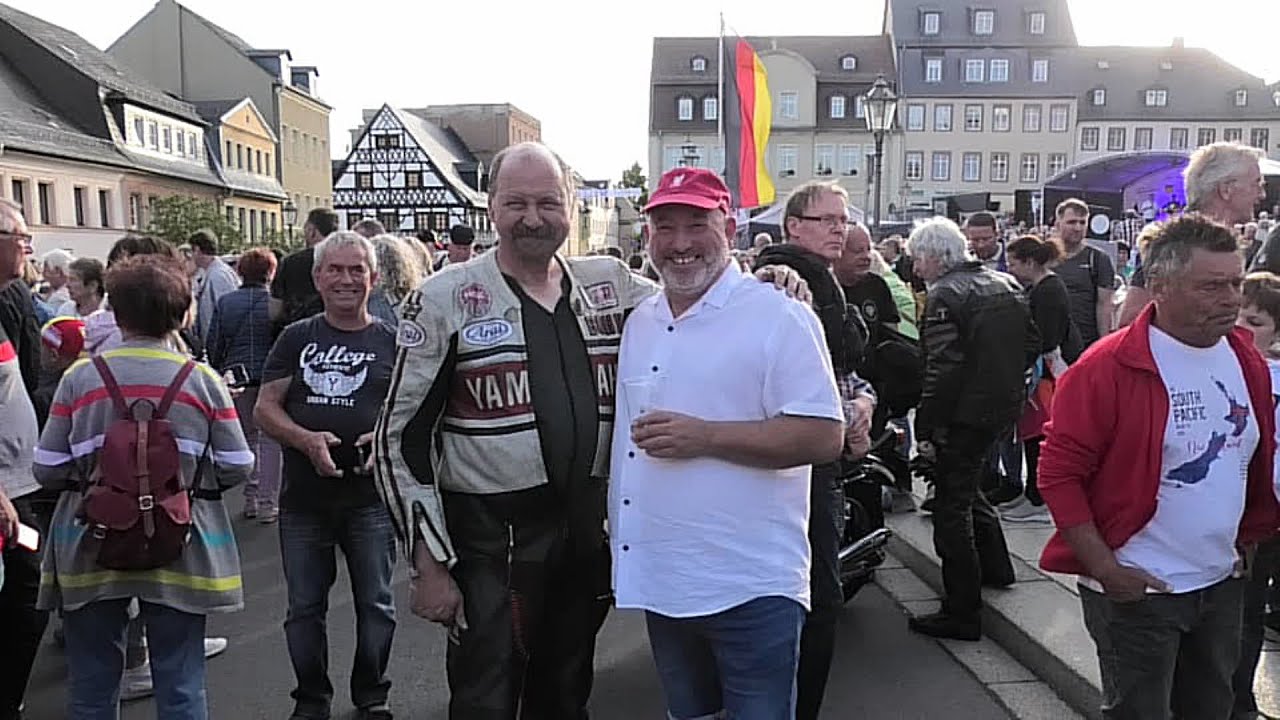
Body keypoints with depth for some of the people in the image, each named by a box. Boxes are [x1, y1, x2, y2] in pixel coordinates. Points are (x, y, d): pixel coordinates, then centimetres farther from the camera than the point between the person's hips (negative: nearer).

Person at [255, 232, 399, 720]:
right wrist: (306, 439, -16)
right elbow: (264, 408, 3)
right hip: (304, 496, 1)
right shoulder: (296, 339, 5)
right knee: (305, 608, 13)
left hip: (371, 496, -1)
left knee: (375, 605, 9)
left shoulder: (392, 341, 2)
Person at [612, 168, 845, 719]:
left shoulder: (779, 317, -12)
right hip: (659, 580, 7)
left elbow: (823, 437, -18)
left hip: (750, 586, -6)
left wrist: (705, 436, -23)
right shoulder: (639, 322, 10)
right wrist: (618, 528, 14)